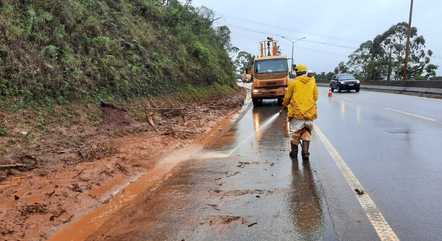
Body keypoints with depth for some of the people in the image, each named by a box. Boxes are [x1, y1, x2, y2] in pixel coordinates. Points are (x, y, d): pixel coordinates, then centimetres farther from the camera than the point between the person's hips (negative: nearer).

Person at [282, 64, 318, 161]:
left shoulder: (293, 82, -5)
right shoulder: (312, 82, 4)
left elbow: (287, 97, 2)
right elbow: (315, 97, 10)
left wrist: (285, 104, 23)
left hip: (296, 112, -2)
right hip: (309, 113, 2)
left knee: (295, 133, 10)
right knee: (306, 133, 11)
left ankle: (294, 152, 21)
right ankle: (305, 153, 4)